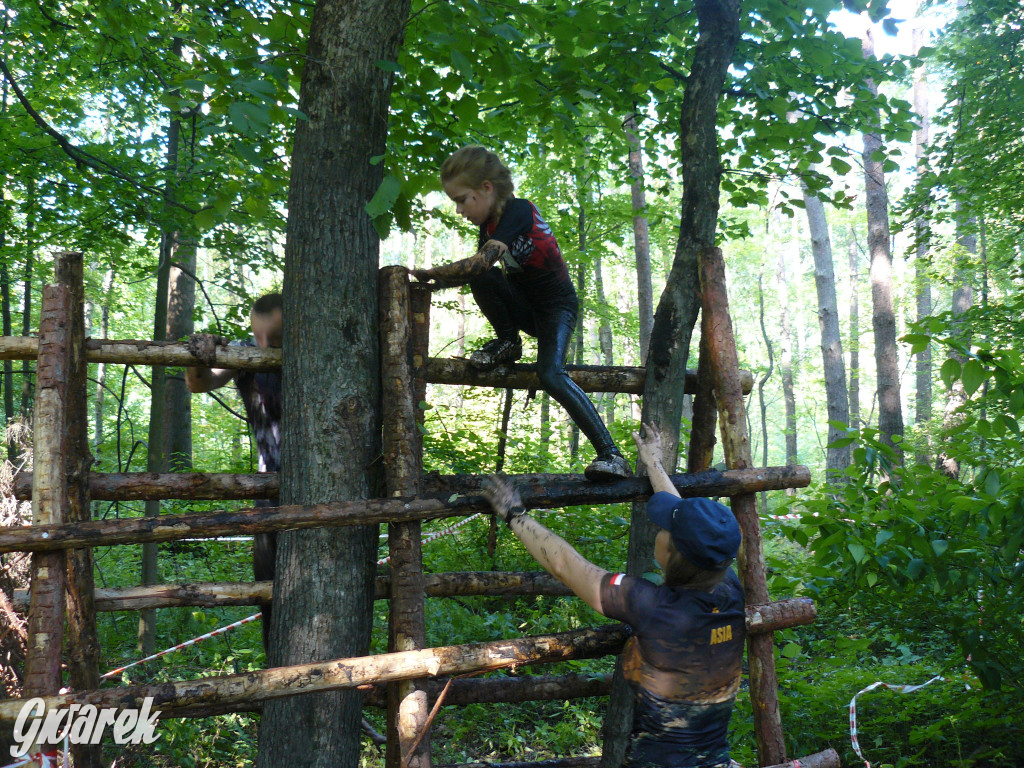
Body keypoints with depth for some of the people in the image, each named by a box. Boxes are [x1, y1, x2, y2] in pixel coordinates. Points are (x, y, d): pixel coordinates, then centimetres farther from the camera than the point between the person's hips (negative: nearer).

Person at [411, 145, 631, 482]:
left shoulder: (518, 211, -21)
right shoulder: (490, 222, 5)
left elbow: (481, 262, -34)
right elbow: (475, 271, 7)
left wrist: (429, 273, -25)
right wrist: (435, 283, -6)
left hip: (557, 305, -7)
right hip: (524, 305, 7)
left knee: (550, 374, -30)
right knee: (480, 279, -21)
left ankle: (611, 454, -30)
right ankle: (508, 343, 2)